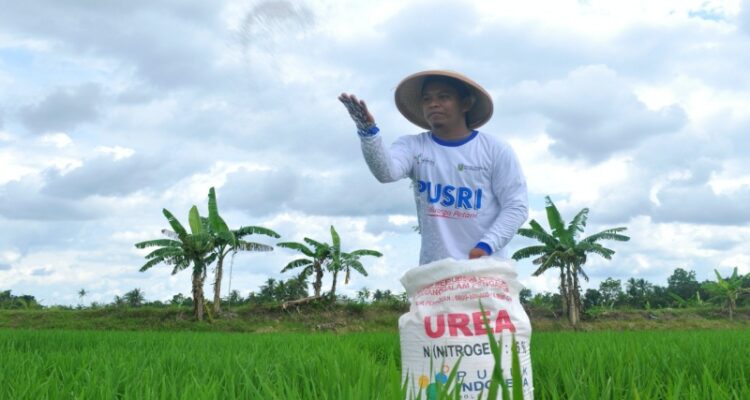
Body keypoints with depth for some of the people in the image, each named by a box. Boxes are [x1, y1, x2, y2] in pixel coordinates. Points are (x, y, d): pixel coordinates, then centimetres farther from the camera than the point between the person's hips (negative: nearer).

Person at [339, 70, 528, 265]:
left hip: (486, 267, -1)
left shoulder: (495, 150, 2)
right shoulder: (413, 147, 6)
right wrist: (368, 132, -34)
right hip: (434, 270, 1)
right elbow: (386, 171, -15)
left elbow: (516, 206, 0)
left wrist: (486, 246, -15)